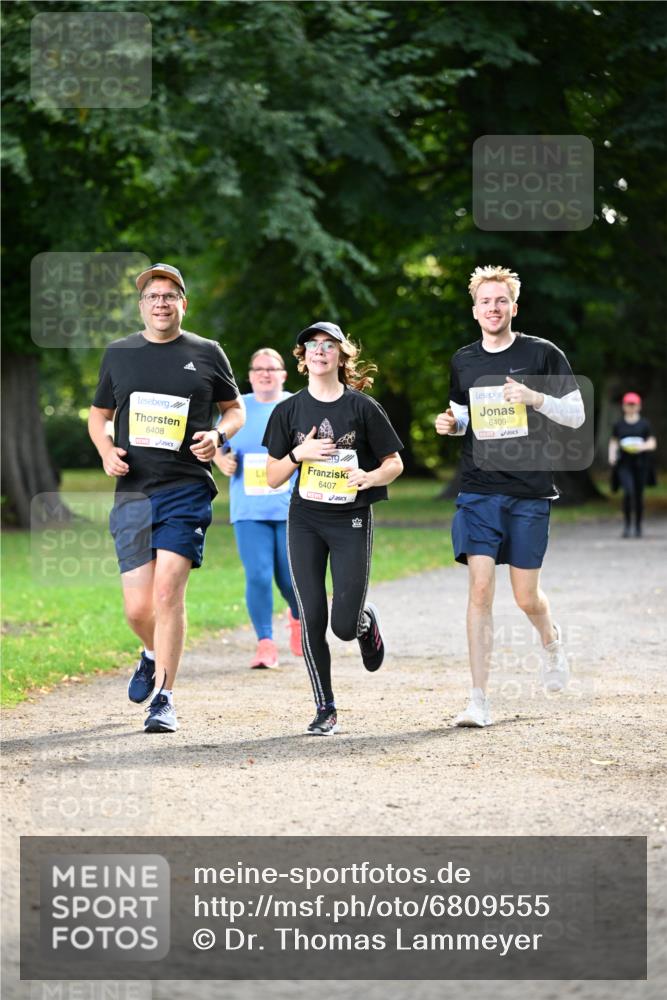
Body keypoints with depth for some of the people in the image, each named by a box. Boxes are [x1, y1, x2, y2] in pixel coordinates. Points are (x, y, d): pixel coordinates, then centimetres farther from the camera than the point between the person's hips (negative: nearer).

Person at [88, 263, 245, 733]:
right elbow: (98, 414, 21)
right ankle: (154, 655, 34)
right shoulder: (119, 353, 11)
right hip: (132, 495, 2)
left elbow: (236, 408, 16)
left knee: (168, 591, -15)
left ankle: (164, 699, -8)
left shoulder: (207, 354, 6)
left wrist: (218, 436, -6)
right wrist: (106, 451, 0)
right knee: (138, 607, 0)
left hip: (187, 490, -2)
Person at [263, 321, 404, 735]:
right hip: (304, 520, 2)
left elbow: (395, 463, 3)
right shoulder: (289, 411, 4)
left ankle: (367, 620, 31)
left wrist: (370, 477, -18)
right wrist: (299, 454, -14)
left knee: (345, 624, -7)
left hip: (352, 520, -2)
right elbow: (273, 478, 5)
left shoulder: (363, 407, -2)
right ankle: (326, 710, 8)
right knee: (312, 620, -3)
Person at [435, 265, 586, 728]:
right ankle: (479, 702, -9)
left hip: (530, 492, -2)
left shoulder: (543, 354, -1)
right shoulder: (463, 361, 9)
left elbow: (577, 415, -1)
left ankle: (552, 642, 40)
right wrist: (451, 424, 1)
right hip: (479, 489, 2)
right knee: (480, 589, -11)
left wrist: (536, 398, -18)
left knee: (526, 596, 3)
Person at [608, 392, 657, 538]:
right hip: (624, 464, 0)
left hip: (640, 464, 0)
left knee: (639, 495, 4)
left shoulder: (644, 424, 3)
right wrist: (612, 455, -5)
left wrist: (643, 447, -18)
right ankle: (627, 524, -6)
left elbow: (652, 443, 3)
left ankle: (638, 526, 18)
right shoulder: (618, 425, 6)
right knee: (628, 492, -19)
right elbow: (613, 442, 14)